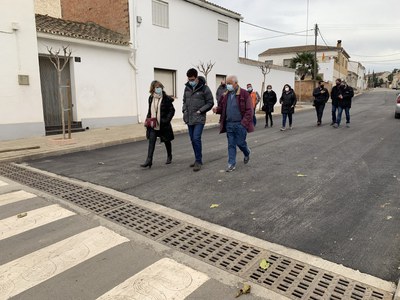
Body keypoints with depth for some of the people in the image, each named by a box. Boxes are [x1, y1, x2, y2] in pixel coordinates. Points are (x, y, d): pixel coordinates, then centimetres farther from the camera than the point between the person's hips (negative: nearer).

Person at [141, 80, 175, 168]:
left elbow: (172, 110, -8)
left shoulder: (166, 98, -10)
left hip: (163, 125, -3)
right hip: (153, 124, 4)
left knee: (167, 141, 14)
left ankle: (169, 157, 35)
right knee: (151, 142, -5)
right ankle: (149, 161, -6)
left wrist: (167, 120, -18)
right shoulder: (151, 98, 6)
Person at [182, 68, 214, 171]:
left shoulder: (204, 88, -7)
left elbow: (210, 103, -5)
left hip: (199, 119, -6)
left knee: (196, 139, -14)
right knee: (193, 140, 11)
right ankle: (198, 160, 24)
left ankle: (198, 161, -2)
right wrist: (184, 110, 5)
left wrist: (200, 111, -13)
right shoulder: (187, 88, 9)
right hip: (189, 119, 6)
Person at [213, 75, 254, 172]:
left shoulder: (244, 94, -8)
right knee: (231, 145, 7)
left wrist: (244, 123, -17)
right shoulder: (226, 95, 9)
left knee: (240, 143, 5)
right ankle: (231, 164, 13)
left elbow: (249, 110, -10)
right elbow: (222, 107, 18)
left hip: (240, 124, -5)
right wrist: (217, 109, -5)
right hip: (229, 124, 5)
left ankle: (247, 154, 38)